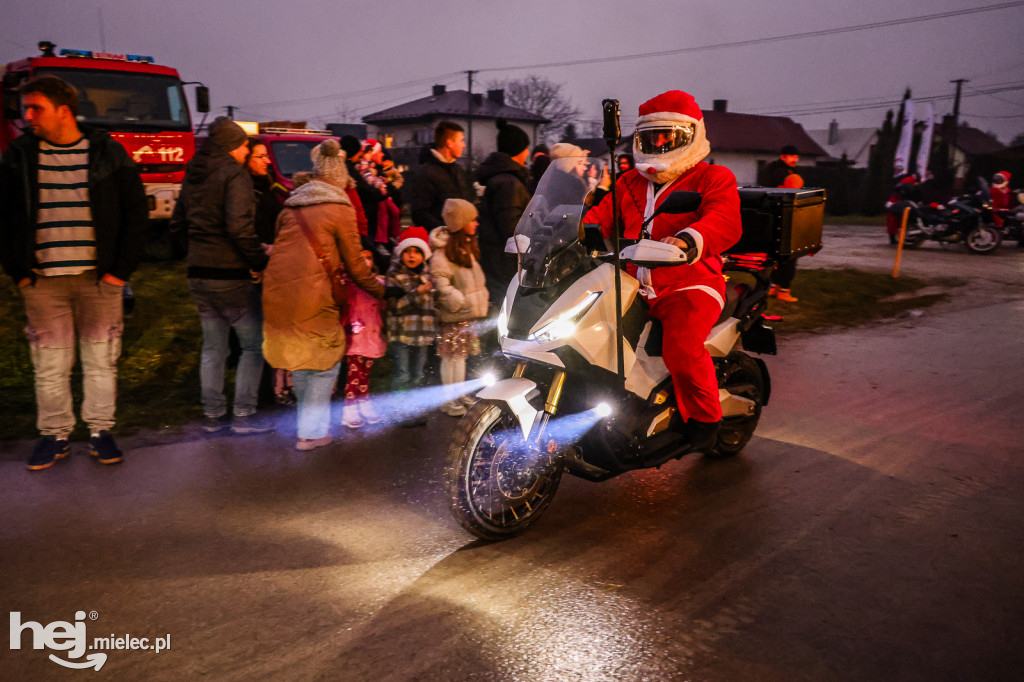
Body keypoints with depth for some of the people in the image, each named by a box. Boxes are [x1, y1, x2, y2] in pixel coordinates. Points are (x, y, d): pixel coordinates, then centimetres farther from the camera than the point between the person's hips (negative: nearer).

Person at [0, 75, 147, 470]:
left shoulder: (108, 153, 1)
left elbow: (136, 212, 2)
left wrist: (122, 269, -3)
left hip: (99, 278, -1)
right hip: (42, 281, 2)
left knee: (101, 359, 5)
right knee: (49, 364, 6)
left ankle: (100, 431, 18)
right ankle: (54, 435, 19)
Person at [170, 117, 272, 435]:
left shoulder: (193, 175, 13)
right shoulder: (234, 174, -12)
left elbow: (178, 223, 18)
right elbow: (239, 226, -24)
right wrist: (258, 261, -16)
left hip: (199, 273, 8)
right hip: (231, 275, -8)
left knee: (212, 347, 15)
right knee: (253, 344, 4)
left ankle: (212, 415, 21)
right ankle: (243, 414, 4)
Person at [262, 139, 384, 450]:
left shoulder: (291, 205, 16)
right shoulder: (341, 209, -2)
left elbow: (278, 245, 20)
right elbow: (355, 264, 1)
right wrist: (380, 289, 14)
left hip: (276, 291, 7)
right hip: (311, 293, -7)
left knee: (297, 355, 22)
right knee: (325, 359, 8)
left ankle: (309, 419, 37)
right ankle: (312, 431, 10)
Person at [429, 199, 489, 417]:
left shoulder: (467, 246, 14)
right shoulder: (443, 250, -17)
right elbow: (440, 281, -22)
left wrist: (480, 301, 15)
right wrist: (459, 301, -20)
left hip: (469, 312, 9)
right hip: (453, 315, -9)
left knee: (462, 353, 16)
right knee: (451, 355, -1)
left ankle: (460, 394, 27)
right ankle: (448, 399, 9)